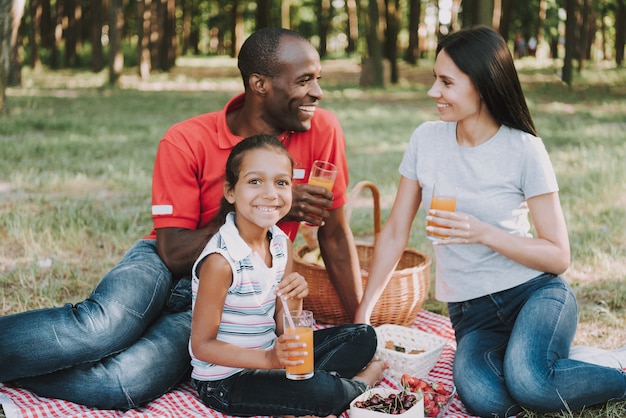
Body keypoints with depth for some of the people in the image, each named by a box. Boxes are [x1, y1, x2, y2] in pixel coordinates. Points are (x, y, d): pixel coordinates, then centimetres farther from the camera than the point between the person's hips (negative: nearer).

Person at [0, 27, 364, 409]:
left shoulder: (322, 130, -9)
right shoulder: (187, 142, -13)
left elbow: (334, 236, 0)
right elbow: (173, 252, -17)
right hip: (163, 268, -1)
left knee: (124, 384, -27)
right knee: (101, 328, -36)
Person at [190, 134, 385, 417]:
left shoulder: (282, 244, -2)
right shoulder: (220, 261, -24)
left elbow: (282, 329, 4)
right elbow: (202, 345, -20)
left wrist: (294, 300, -17)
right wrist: (268, 359, -29)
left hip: (269, 354, 8)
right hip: (224, 381, -8)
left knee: (363, 336, 10)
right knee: (322, 392, -27)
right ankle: (357, 384, 5)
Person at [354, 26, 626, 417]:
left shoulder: (524, 150, -9)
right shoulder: (426, 139, 0)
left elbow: (559, 256, -8)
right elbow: (395, 232, 6)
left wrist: (484, 233, -22)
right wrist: (363, 312, 3)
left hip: (536, 293, -2)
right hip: (471, 310, 2)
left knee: (527, 383, -33)